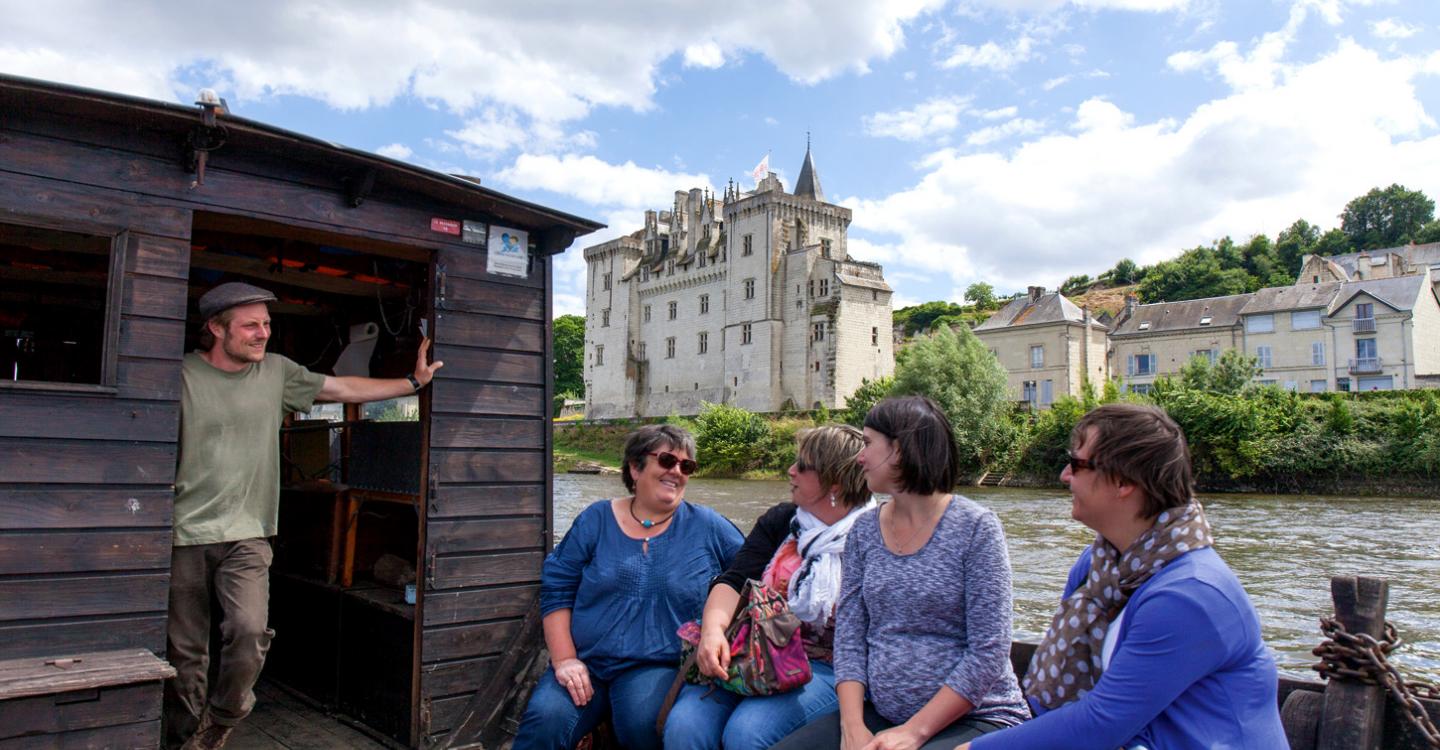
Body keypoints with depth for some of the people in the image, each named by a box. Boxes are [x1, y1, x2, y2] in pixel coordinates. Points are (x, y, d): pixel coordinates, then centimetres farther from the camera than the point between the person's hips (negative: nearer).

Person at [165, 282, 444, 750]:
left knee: (250, 631, -15)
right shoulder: (183, 375, -3)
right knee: (184, 650, 6)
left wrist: (414, 382, 10)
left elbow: (346, 389, 13)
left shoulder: (275, 371, 7)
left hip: (246, 534, 2)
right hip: (185, 534, -2)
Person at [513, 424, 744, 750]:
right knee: (545, 721, -26)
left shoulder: (708, 526, 5)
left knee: (642, 723, -30)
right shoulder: (596, 519, 7)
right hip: (585, 663, 1)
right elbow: (556, 590, 5)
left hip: (657, 667, 0)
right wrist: (565, 659, -5)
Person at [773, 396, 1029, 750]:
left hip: (975, 719, -5)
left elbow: (988, 652, -13)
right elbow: (849, 636, 3)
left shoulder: (975, 528, -10)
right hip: (881, 717, 5)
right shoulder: (863, 531, 5)